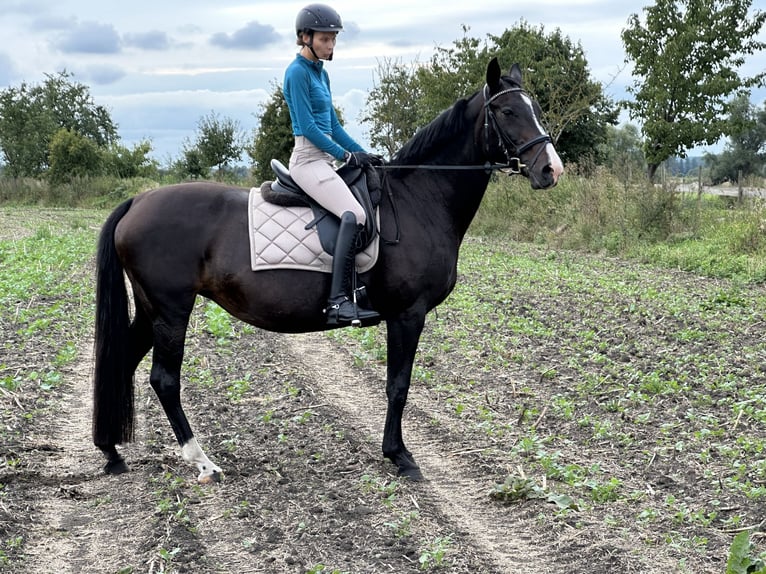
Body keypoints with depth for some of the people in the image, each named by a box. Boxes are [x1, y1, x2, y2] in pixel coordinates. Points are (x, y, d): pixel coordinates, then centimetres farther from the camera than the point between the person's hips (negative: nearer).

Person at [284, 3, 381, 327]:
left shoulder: (321, 73, 18)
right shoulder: (298, 72, -10)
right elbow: (307, 126, -16)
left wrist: (362, 153, 10)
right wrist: (346, 155, -14)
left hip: (325, 159, 10)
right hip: (308, 159, -10)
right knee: (353, 215, -27)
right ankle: (338, 303, -31)